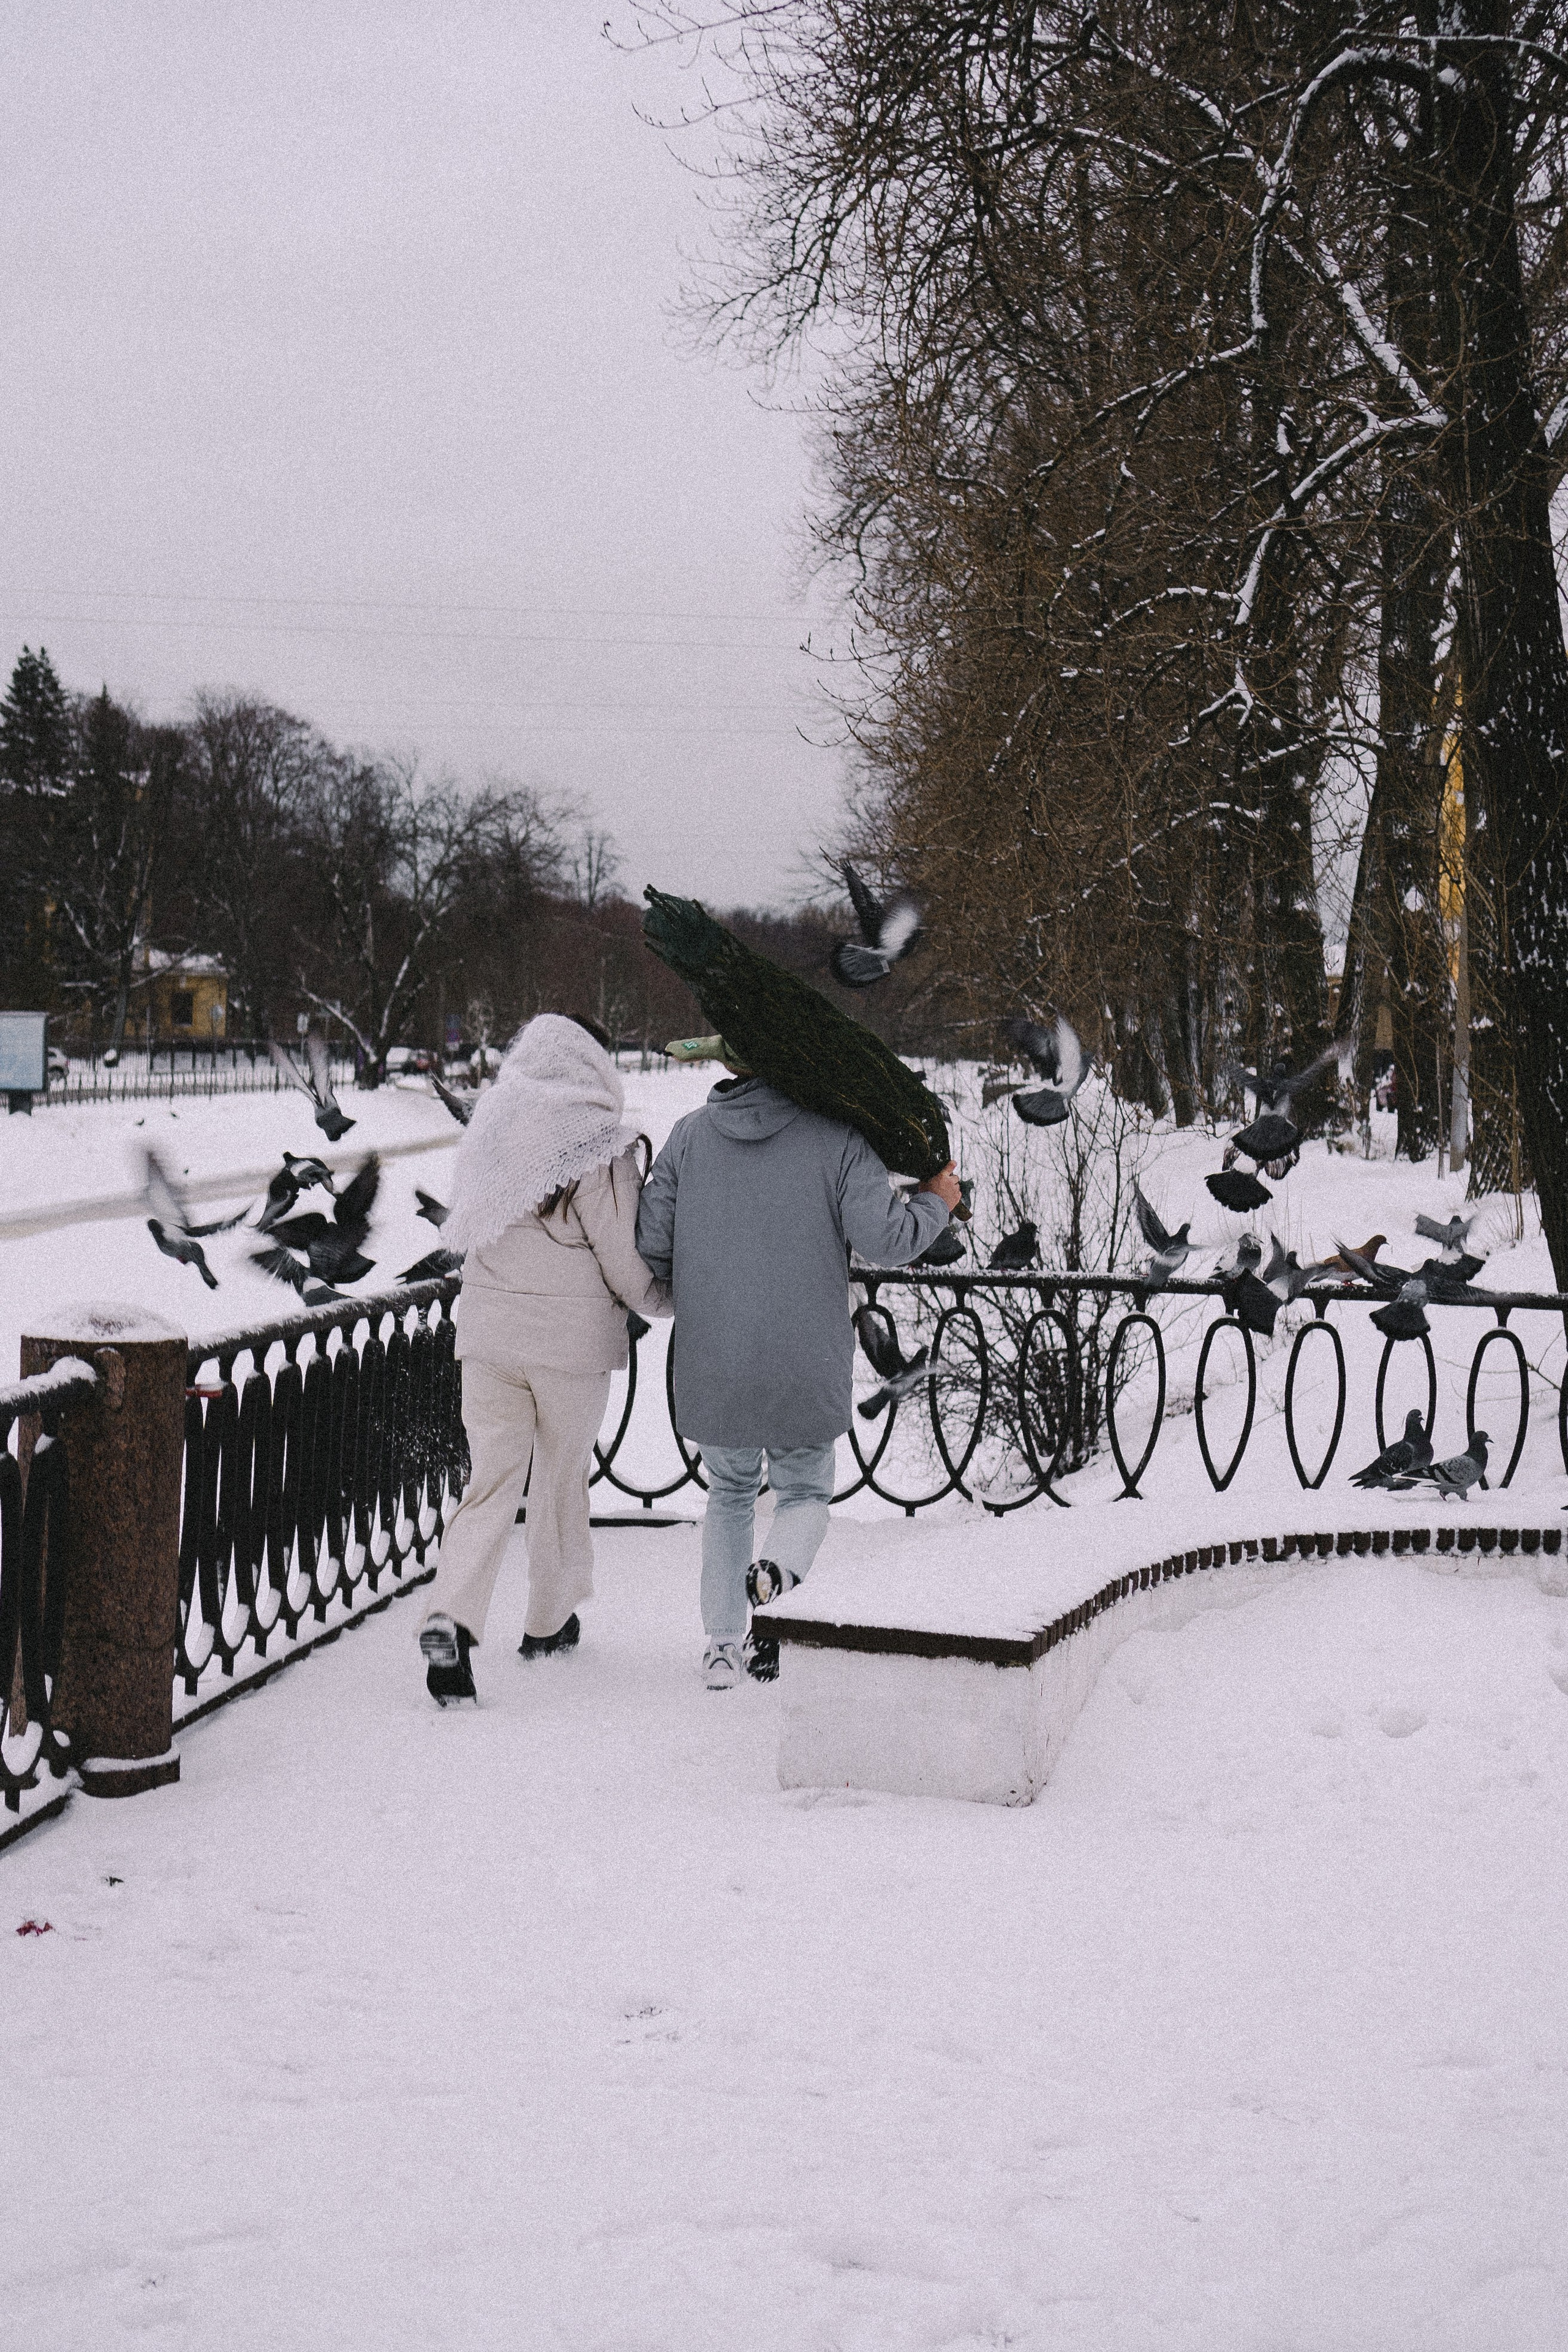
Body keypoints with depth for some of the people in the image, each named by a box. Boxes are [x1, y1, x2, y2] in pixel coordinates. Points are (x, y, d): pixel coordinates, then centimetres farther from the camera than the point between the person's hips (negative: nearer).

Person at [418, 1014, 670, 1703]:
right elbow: (629, 1269, -11)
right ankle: (549, 1621, 29)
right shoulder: (601, 1149, -14)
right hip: (571, 1341, -4)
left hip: (488, 1333, 4)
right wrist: (671, 1299, 9)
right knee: (561, 1478, 15)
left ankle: (450, 1615, -15)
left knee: (491, 1479, 6)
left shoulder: (490, 1132, 4)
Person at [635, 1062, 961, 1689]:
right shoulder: (837, 1136, -5)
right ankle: (778, 1573, -15)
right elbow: (885, 1239, -12)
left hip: (712, 1368, 2)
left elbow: (650, 1244, 0)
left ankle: (722, 1646, 15)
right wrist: (936, 1203, 8)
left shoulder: (691, 1134, 2)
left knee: (730, 1494, 23)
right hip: (808, 1372, -2)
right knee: (805, 1494, 18)